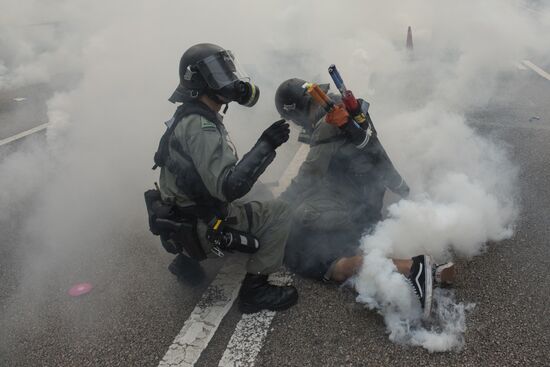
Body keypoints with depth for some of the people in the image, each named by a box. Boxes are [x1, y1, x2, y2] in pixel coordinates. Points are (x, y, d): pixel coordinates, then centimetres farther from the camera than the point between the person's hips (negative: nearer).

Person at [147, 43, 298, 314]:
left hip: (182, 217, 10)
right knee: (278, 213, -10)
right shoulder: (199, 126, -25)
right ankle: (254, 290, -6)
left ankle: (188, 261, 25)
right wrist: (265, 145, -30)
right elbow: (228, 186, -34)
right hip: (199, 230, -10)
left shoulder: (189, 117, 7)